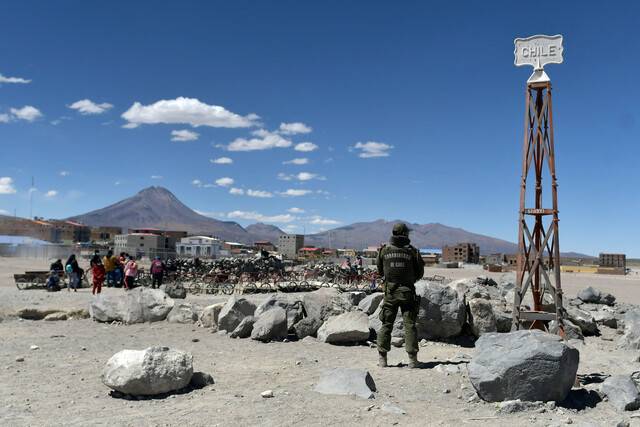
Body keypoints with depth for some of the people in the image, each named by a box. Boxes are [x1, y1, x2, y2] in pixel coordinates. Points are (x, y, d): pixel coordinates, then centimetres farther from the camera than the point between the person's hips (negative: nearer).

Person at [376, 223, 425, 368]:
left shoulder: (384, 250, -2)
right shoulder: (412, 251, -4)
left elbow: (380, 271, 8)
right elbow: (420, 273, 4)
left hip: (390, 292, 1)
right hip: (408, 292, -1)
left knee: (386, 325, 8)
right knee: (410, 325, 4)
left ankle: (382, 358, 8)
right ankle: (412, 359, 4)